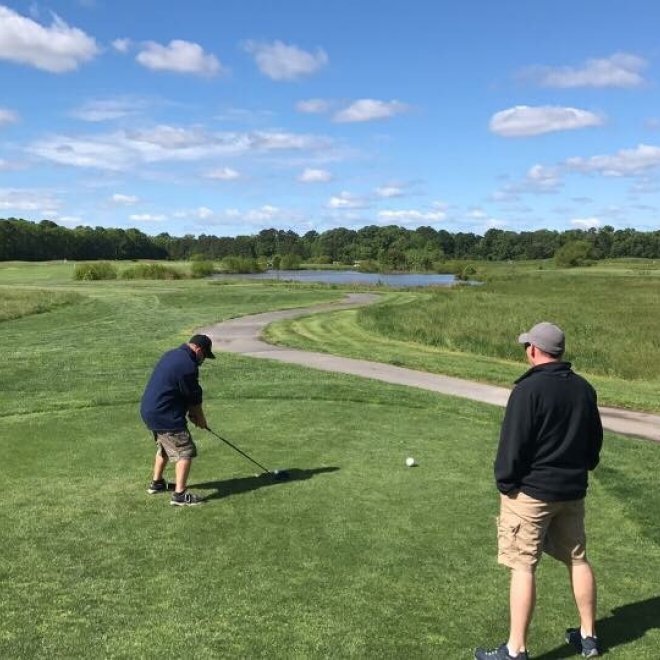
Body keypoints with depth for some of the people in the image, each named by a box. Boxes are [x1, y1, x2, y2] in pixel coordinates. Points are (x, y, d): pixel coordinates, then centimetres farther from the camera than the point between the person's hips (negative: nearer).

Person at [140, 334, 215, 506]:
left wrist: (192, 413, 12)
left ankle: (156, 483, 40)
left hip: (149, 411, 10)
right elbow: (194, 398, -10)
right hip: (164, 416, -10)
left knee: (164, 447, 27)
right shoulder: (188, 366, -21)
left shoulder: (172, 354, 10)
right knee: (185, 452, -5)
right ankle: (179, 495, -7)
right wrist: (200, 419, 7)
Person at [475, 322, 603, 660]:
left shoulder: (529, 389, -18)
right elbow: (595, 439, 14)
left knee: (523, 567, -2)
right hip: (572, 490, 7)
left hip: (531, 492, -7)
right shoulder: (584, 388, 5)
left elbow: (513, 444, -18)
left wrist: (505, 482, -6)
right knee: (578, 560, 18)